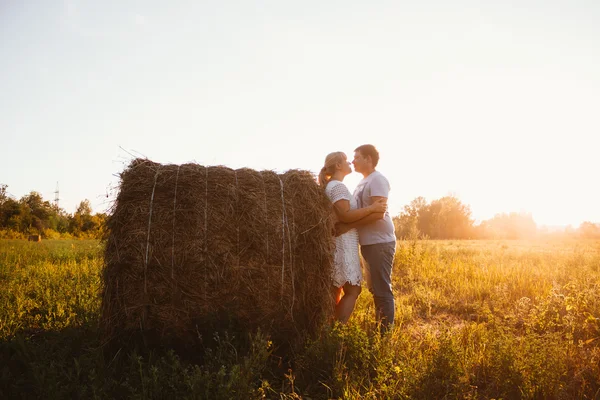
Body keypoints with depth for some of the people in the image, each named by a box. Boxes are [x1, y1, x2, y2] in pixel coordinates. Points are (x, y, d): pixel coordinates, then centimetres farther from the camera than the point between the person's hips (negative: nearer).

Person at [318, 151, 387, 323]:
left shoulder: (331, 186, 18)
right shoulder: (338, 186, -13)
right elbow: (345, 215, -22)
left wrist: (368, 209, 17)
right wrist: (372, 208, -18)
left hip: (340, 243, 10)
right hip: (343, 244, -10)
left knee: (336, 289, 12)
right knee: (352, 290, -7)